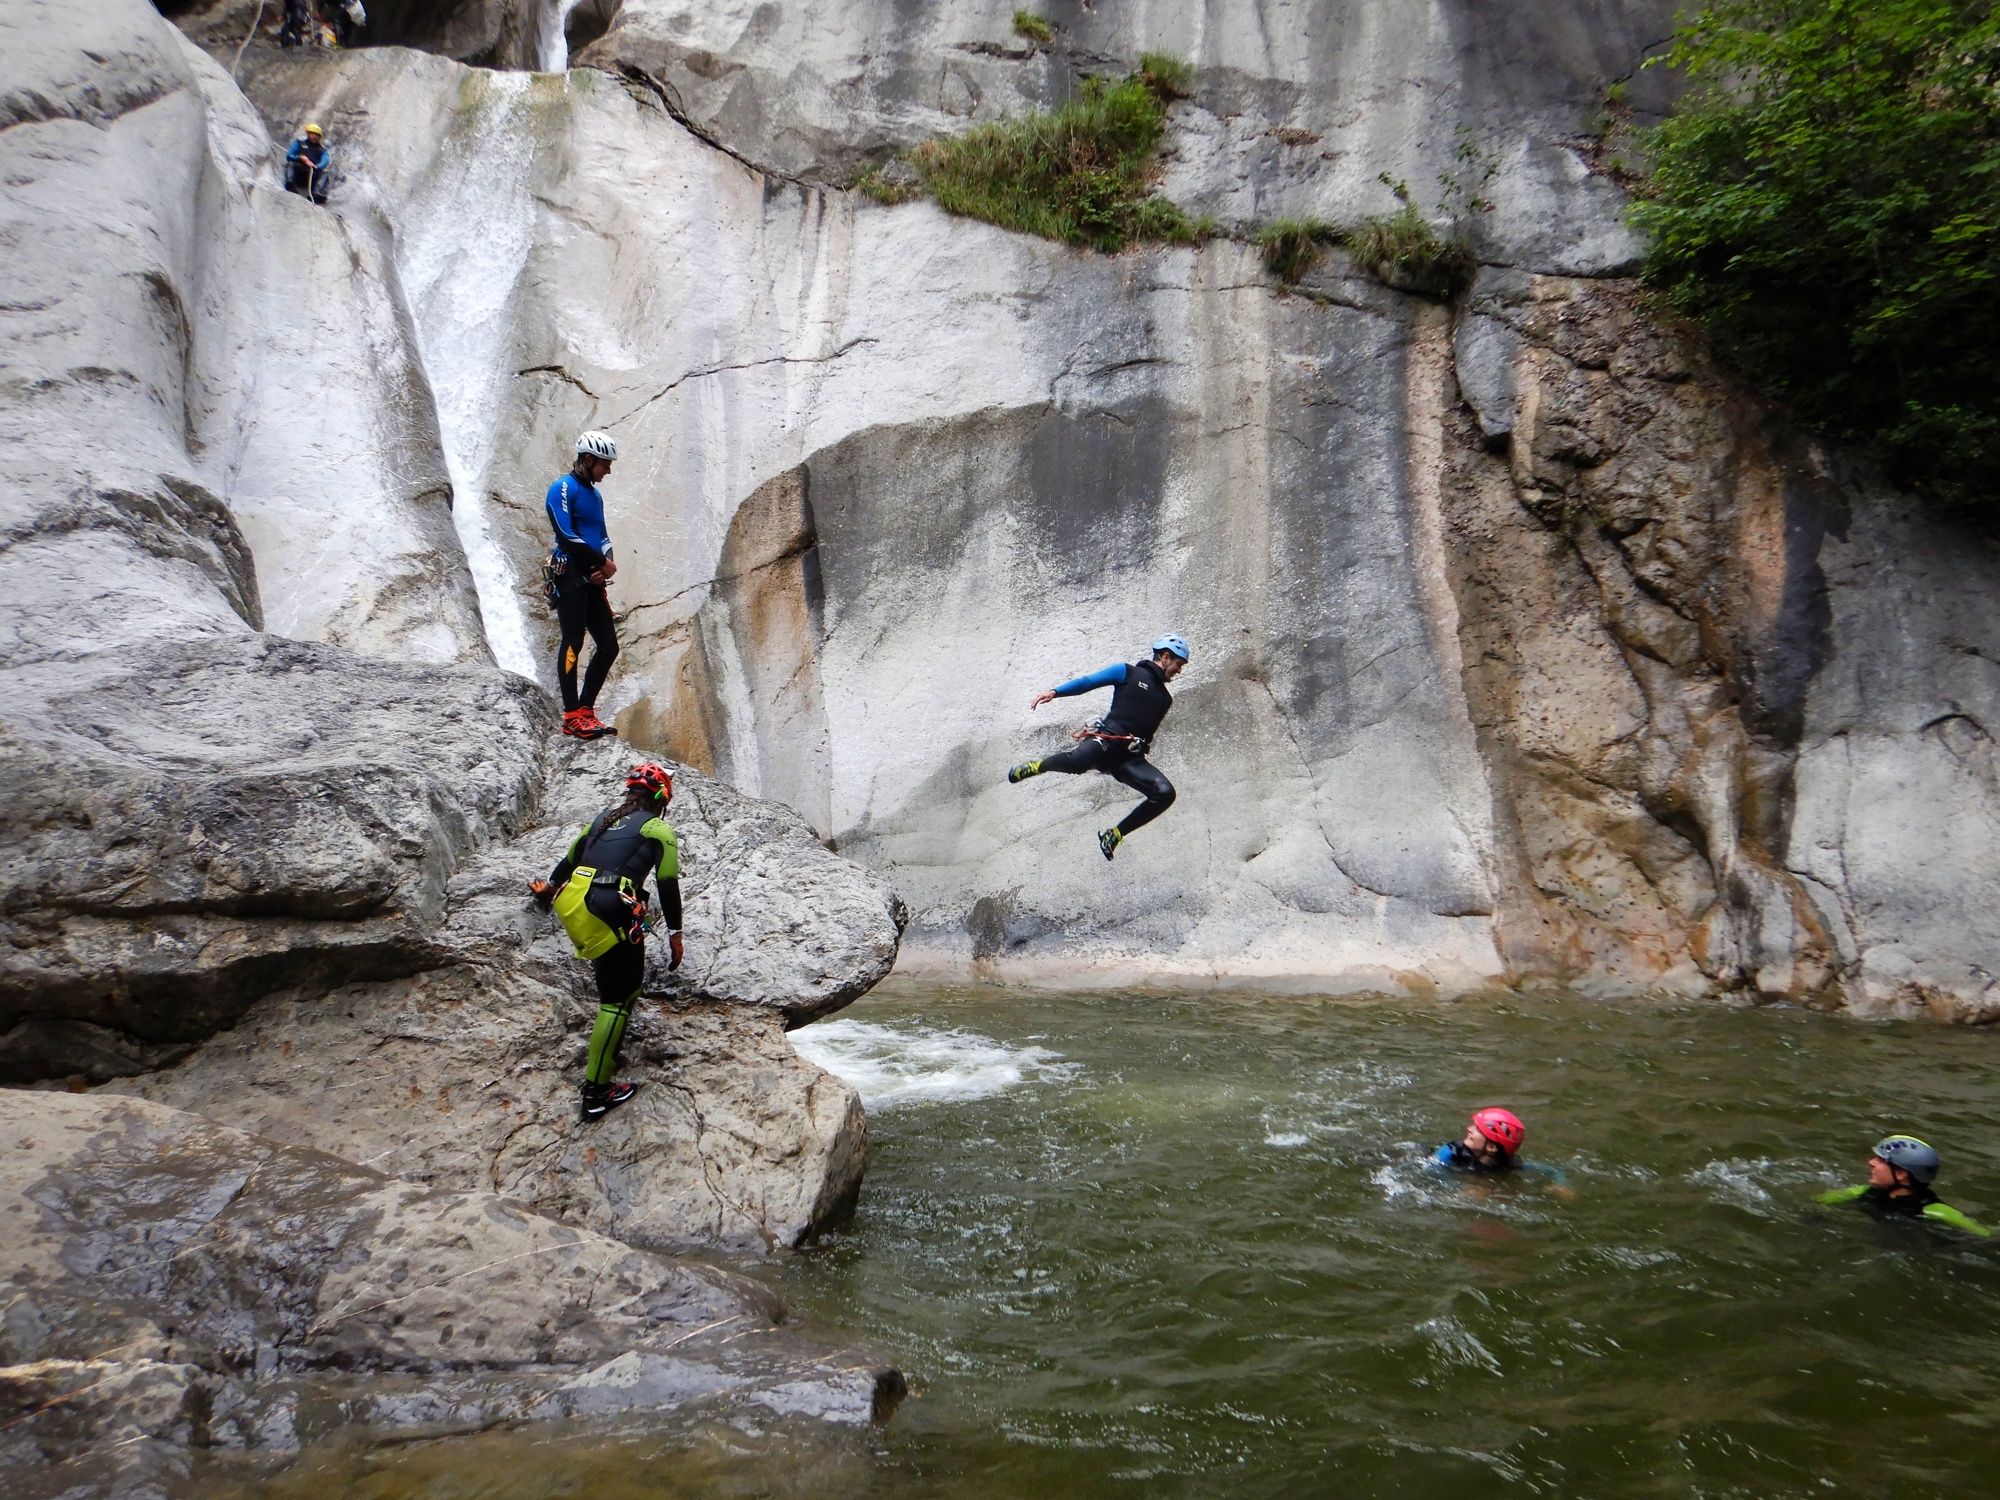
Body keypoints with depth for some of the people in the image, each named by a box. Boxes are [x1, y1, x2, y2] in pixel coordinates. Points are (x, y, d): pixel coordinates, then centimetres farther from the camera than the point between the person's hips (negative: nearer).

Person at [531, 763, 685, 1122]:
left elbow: (569, 860, 33)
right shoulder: (659, 829, 5)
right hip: (611, 915, -7)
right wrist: (675, 935, 5)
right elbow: (668, 886, -1)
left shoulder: (603, 818, 21)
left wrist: (549, 887, 52)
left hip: (571, 907, 7)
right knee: (617, 998, -2)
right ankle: (596, 1092, -3)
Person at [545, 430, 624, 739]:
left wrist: (606, 566, -2)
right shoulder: (563, 488, -5)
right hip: (570, 574, -8)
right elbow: (566, 535, -16)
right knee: (573, 642, -11)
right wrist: (602, 562, -11)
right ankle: (572, 717, -11)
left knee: (609, 646, 4)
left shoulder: (594, 495, 21)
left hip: (593, 578, 8)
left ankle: (586, 710, 10)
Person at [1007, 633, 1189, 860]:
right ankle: (1037, 766, -6)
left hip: (1130, 757, 6)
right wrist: (1054, 692, -12)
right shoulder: (1128, 672, 11)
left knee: (1165, 793, -20)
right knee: (1078, 761, -40)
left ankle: (1114, 835, -6)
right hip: (1106, 738, -6)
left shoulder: (1165, 699, 28)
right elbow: (1088, 682, 2)